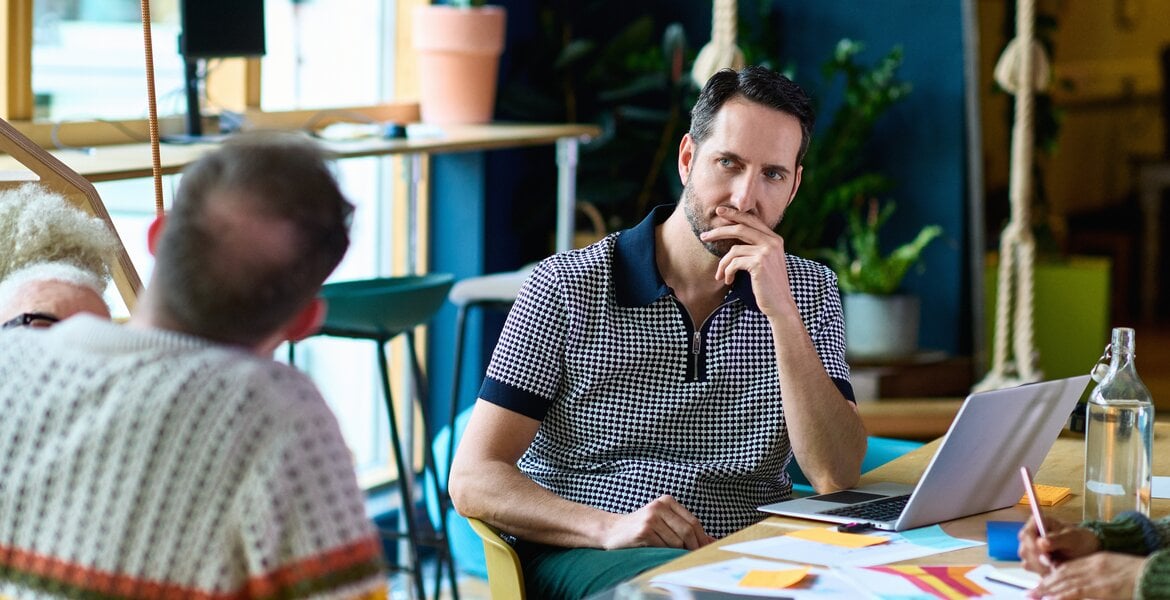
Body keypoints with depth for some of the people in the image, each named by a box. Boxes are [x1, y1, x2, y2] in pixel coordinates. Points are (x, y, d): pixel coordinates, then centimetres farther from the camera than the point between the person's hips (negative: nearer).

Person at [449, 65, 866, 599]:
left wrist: (782, 314, -11)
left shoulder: (810, 291, 11)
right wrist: (610, 527, -21)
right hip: (583, 552, -2)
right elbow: (474, 480, -4)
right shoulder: (566, 288, 1)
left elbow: (836, 477, -3)